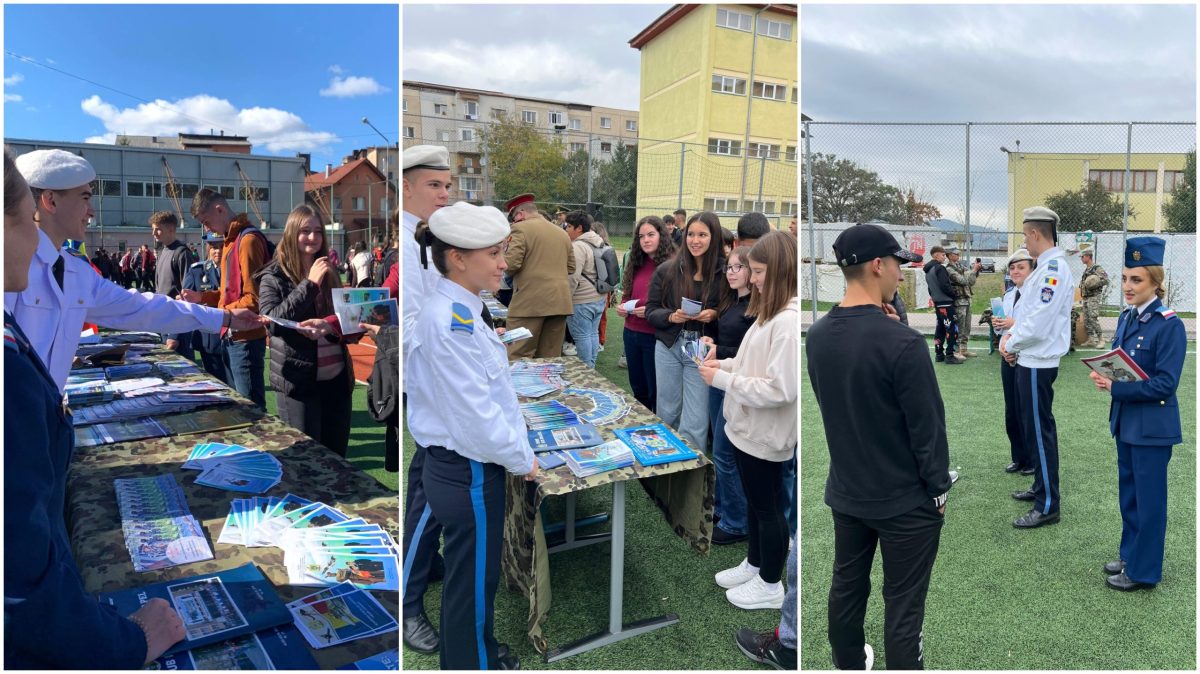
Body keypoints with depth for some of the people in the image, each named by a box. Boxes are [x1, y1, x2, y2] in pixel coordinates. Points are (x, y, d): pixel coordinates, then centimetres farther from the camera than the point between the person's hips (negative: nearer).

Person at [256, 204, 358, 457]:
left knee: (336, 455, 11)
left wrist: (329, 325, -9)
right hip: (297, 380, -4)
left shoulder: (330, 273, 11)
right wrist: (310, 284, -16)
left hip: (337, 377, 5)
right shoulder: (273, 276, -2)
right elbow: (272, 320, -16)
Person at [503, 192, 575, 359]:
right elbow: (571, 267, 19)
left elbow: (510, 264, -13)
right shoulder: (562, 232, 16)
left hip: (530, 301, -7)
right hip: (559, 302, 7)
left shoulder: (521, 228, -5)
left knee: (517, 358, -4)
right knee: (551, 358, 9)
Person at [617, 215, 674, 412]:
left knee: (656, 391, 6)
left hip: (655, 336, -7)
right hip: (631, 333, 7)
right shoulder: (635, 263, 9)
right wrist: (622, 307, 0)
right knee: (637, 389, 19)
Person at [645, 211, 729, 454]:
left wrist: (714, 315, -18)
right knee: (667, 413, 16)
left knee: (695, 423, -1)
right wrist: (671, 316, -15)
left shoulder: (725, 273, -6)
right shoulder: (667, 270, -1)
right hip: (668, 348, 2)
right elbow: (650, 310, 4)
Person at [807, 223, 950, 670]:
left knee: (847, 588, 22)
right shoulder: (902, 341, -25)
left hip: (845, 493, 7)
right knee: (903, 605, 6)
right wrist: (938, 488, -2)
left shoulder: (817, 335, -3)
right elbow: (928, 426, -18)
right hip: (905, 501, -7)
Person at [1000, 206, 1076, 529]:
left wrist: (1012, 344, -9)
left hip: (1037, 363, -10)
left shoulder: (1054, 269, -19)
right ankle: (1042, 486, 32)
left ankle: (1048, 505, 5)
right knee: (1035, 428, 19)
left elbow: (1038, 323, -23)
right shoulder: (1045, 267, 12)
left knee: (1040, 431, -3)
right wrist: (1009, 337, 3)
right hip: (1031, 360, 10)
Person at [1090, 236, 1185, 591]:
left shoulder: (1169, 324, -17)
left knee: (1148, 499, 5)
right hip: (1126, 421, 8)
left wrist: (1116, 388, -23)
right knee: (1128, 494, 19)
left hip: (1153, 426, -8)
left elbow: (1165, 383, -21)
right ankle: (1130, 556, 35)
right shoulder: (1126, 317, 6)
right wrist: (1104, 376, -7)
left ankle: (1144, 571, 19)